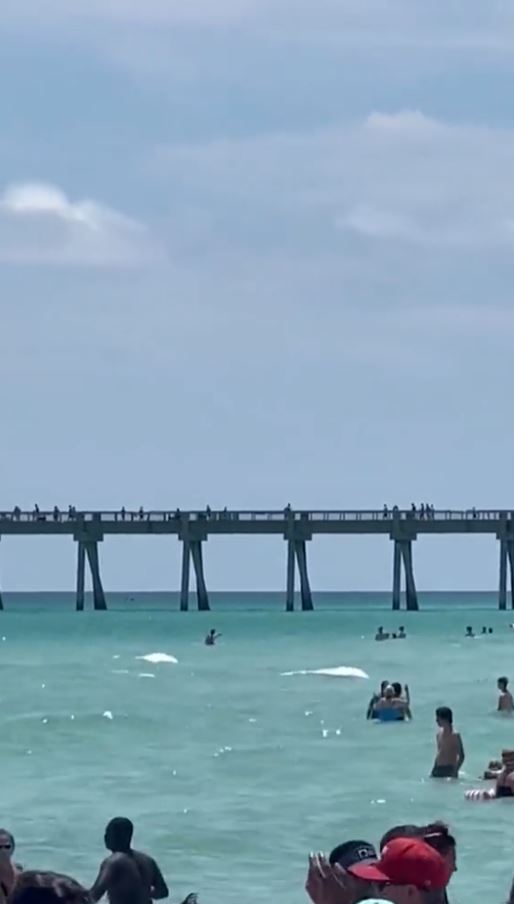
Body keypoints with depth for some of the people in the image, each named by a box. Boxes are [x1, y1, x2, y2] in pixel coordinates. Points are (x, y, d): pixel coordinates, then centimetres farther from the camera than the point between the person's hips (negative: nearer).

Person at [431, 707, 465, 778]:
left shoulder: (455, 735, -12)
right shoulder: (440, 733, 11)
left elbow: (461, 756, -13)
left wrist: (455, 771, -21)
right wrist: (434, 769, 16)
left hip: (449, 770, -7)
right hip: (438, 769, 7)